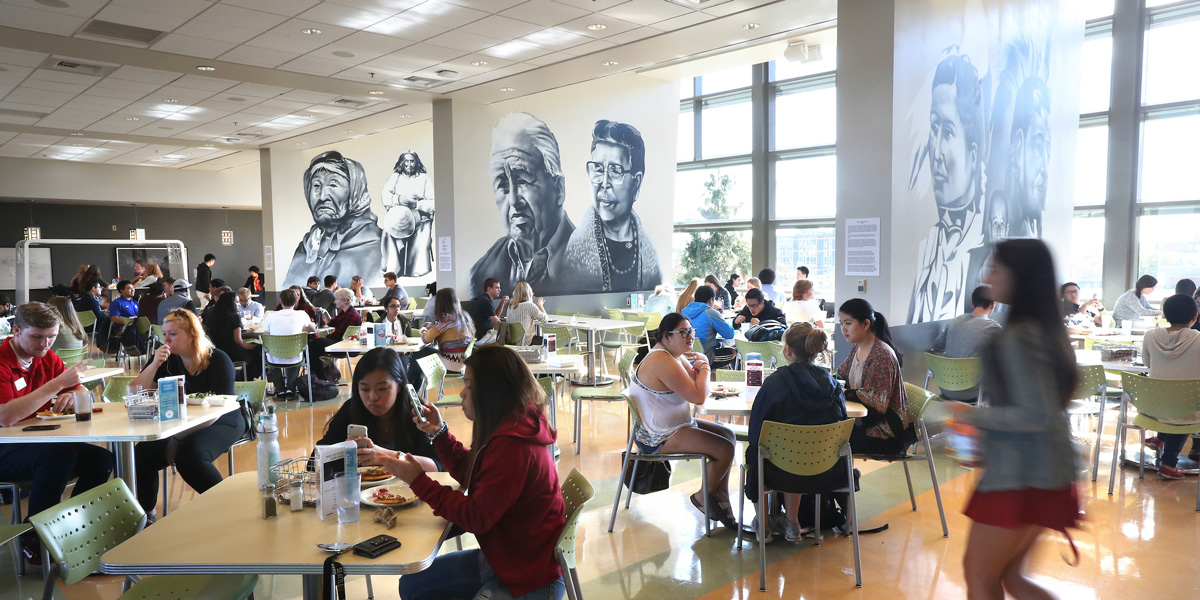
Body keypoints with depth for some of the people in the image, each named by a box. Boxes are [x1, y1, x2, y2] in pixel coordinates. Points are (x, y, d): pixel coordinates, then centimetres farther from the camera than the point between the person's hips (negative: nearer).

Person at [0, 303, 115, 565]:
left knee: (101, 458, -16)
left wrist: (72, 395, -13)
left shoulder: (47, 358, 6)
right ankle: (33, 541, -15)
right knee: (60, 455, -34)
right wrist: (57, 384, -31)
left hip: (39, 442, 7)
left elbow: (83, 392, 12)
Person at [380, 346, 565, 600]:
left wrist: (419, 482, -18)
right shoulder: (510, 428, 1)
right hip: (499, 557, 9)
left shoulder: (512, 446, -30)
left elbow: (477, 517, -24)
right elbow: (470, 473, 14)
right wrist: (438, 432, 4)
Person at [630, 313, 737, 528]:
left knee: (727, 434, 15)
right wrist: (704, 367, -9)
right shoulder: (663, 361, -24)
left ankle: (721, 501, 19)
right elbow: (698, 397, -25)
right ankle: (703, 497, 10)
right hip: (658, 438, -11)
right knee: (725, 448, -15)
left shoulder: (676, 354, 9)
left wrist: (700, 367, -8)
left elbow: (701, 389, 12)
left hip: (675, 425, 11)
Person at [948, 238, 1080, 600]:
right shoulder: (1046, 329, 9)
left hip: (1020, 475, -9)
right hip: (1040, 472, 9)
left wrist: (973, 415, -14)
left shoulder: (1017, 337, -20)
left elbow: (1037, 415, -24)